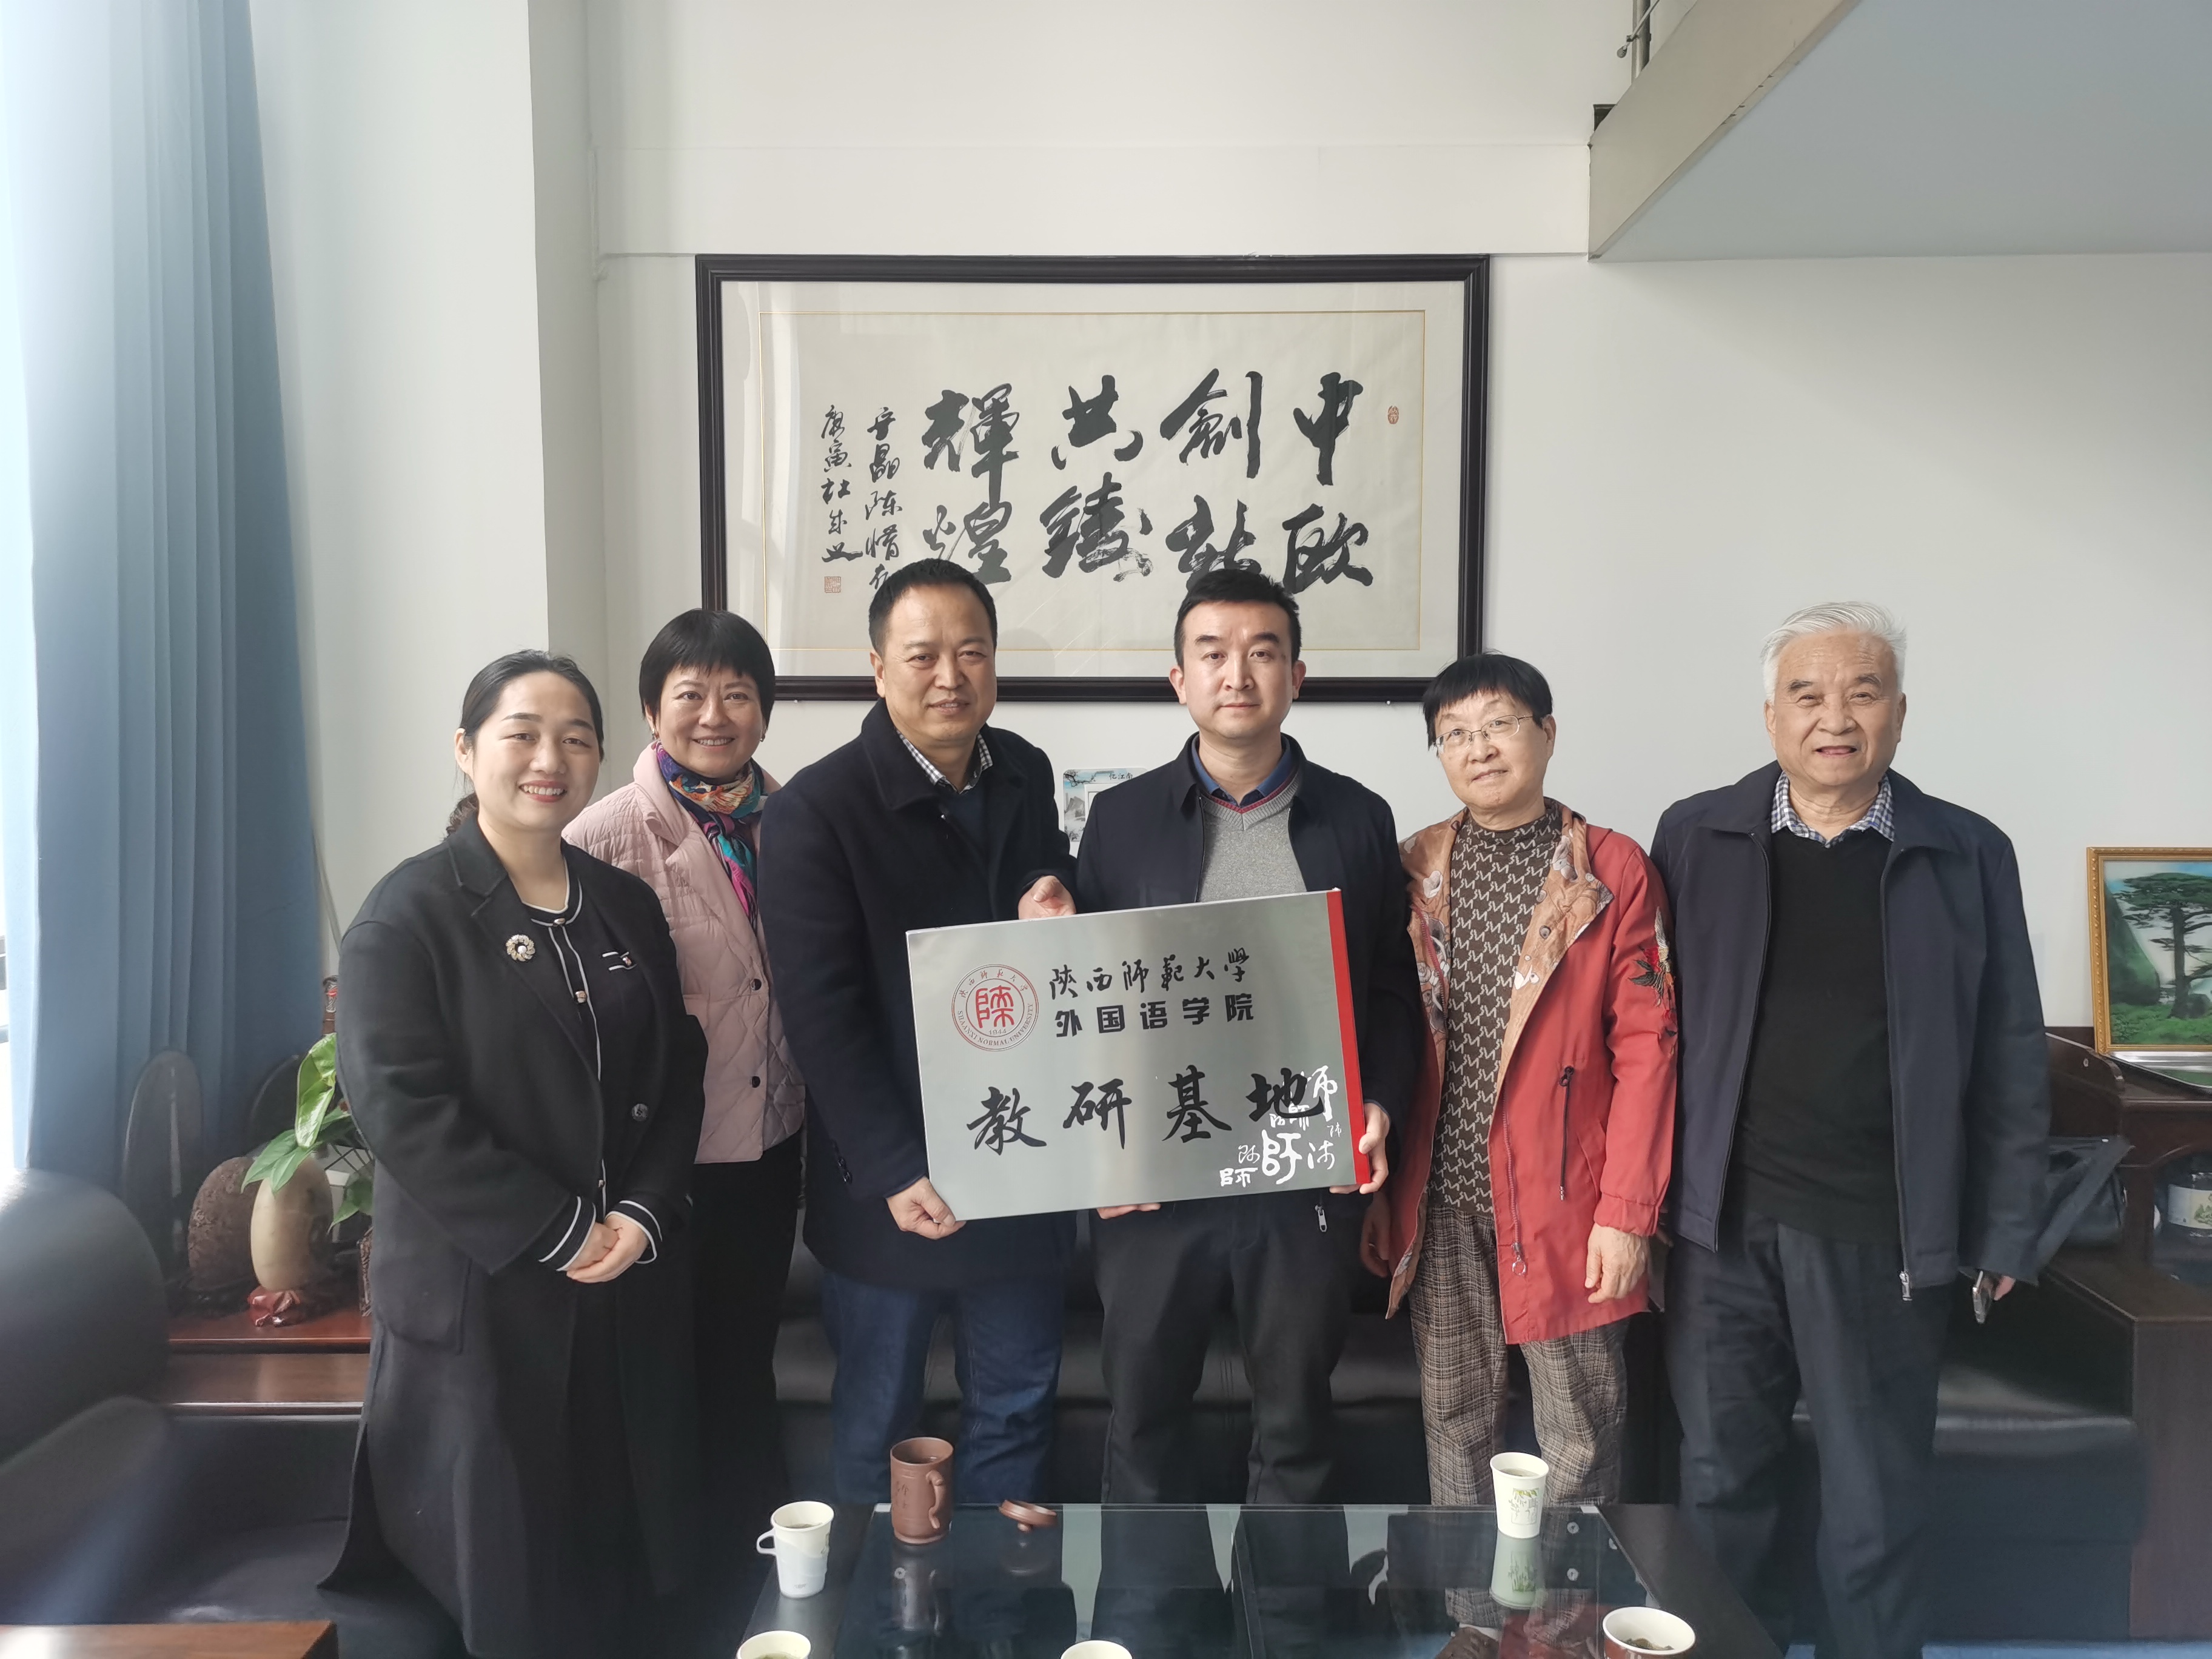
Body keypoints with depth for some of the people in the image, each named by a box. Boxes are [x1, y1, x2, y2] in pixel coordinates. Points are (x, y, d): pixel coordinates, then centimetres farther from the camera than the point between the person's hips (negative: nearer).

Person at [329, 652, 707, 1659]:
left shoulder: (627, 907, 8)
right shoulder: (409, 913, -8)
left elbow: (677, 1074, 8)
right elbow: (399, 1106, -16)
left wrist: (643, 1212, -7)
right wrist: (559, 1232, -16)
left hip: (630, 1285, 5)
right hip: (479, 1295, -4)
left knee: (625, 1556, 13)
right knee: (507, 1577, 9)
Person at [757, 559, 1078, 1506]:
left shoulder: (1025, 774, 3)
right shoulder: (815, 811, -15)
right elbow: (822, 1017, -16)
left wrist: (1056, 921, -9)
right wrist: (897, 1174, -18)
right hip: (893, 1183, -5)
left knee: (1016, 1410, 19)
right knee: (878, 1427, 16)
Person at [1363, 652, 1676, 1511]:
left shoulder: (1614, 870, -3)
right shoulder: (1415, 873, 7)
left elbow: (1646, 1044, -6)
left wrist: (1627, 1210, -11)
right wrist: (1375, 1190, 7)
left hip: (1564, 1202, -3)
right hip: (1442, 1199, 3)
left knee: (1580, 1434, 6)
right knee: (1452, 1418, 13)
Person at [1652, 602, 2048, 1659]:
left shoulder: (1968, 855, 2)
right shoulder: (1695, 836, 3)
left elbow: (2009, 1058, 5)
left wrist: (2004, 1231, 3)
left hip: (1884, 1234, 0)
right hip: (1724, 1221, 1)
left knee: (1877, 1501, 11)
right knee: (1722, 1484, 13)